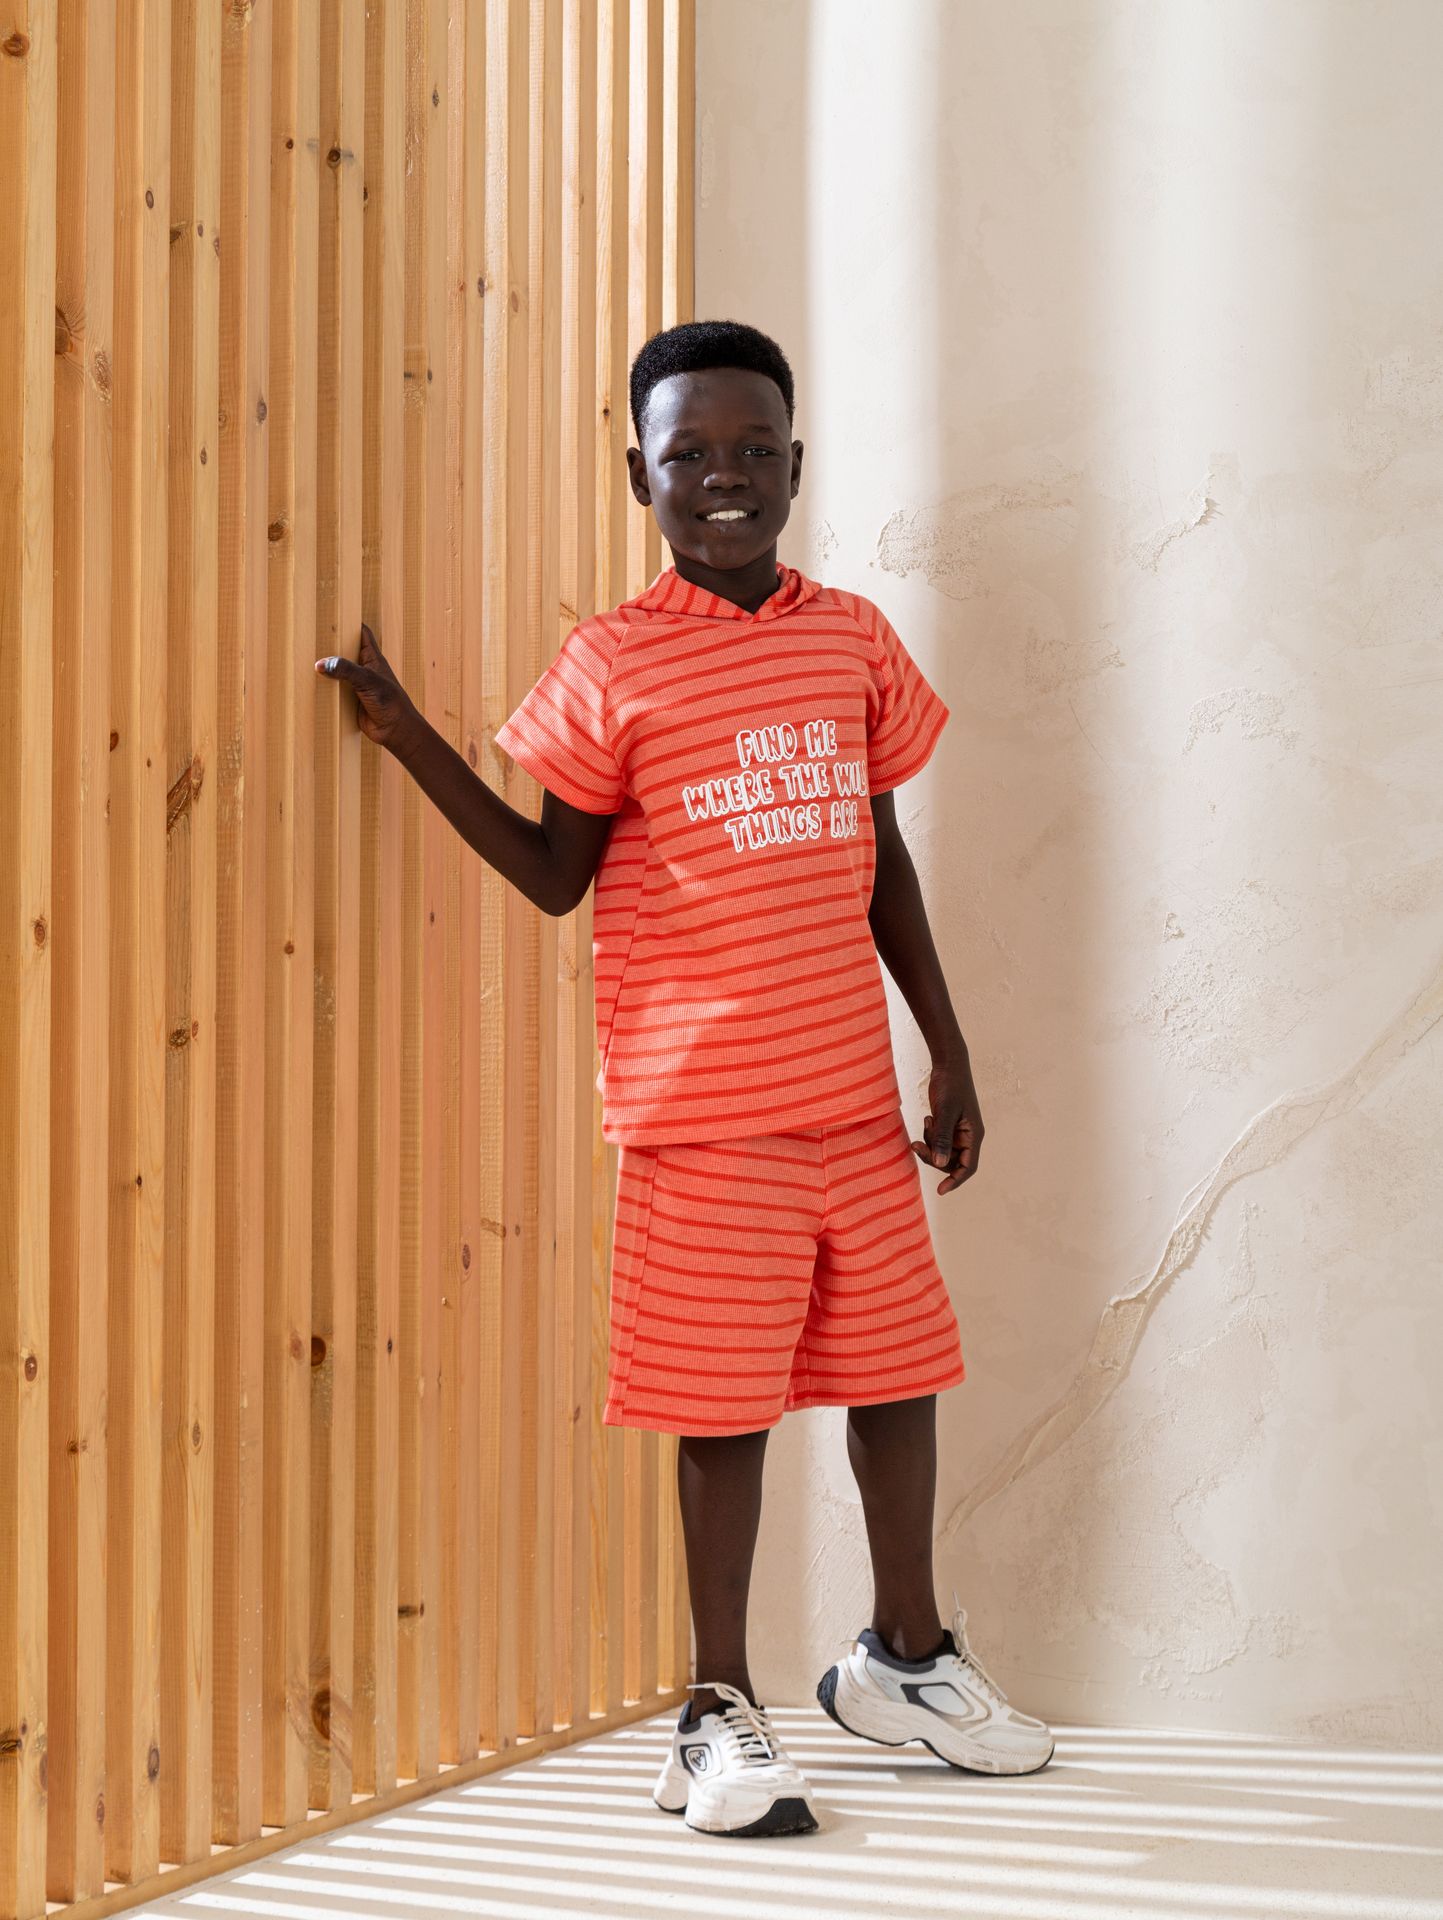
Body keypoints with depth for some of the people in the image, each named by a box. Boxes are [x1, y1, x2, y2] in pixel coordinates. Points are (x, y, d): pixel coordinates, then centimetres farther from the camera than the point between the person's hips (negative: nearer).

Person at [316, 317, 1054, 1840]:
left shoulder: (852, 639, 8)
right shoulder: (612, 663, -3)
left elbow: (883, 860, 14)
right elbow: (556, 872, 1)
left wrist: (950, 1055, 14)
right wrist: (411, 740, -7)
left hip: (854, 1091, 5)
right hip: (703, 1109, -4)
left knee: (898, 1366, 13)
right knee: (726, 1403, 1)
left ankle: (905, 1655, 34)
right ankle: (721, 1711, 15)